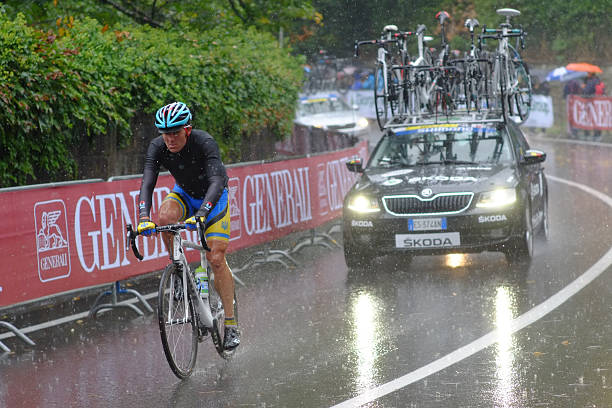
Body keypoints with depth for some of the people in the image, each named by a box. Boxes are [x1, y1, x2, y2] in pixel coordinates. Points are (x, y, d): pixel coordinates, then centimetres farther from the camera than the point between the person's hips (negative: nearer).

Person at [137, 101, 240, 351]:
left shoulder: (204, 143, -33)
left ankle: (231, 324, -4)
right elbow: (147, 183, -30)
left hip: (214, 199, -3)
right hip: (184, 193, 3)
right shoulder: (157, 147, -22)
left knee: (216, 259, -13)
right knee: (164, 217, -31)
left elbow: (216, 182, -43)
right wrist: (143, 217, -47)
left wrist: (201, 214, -58)